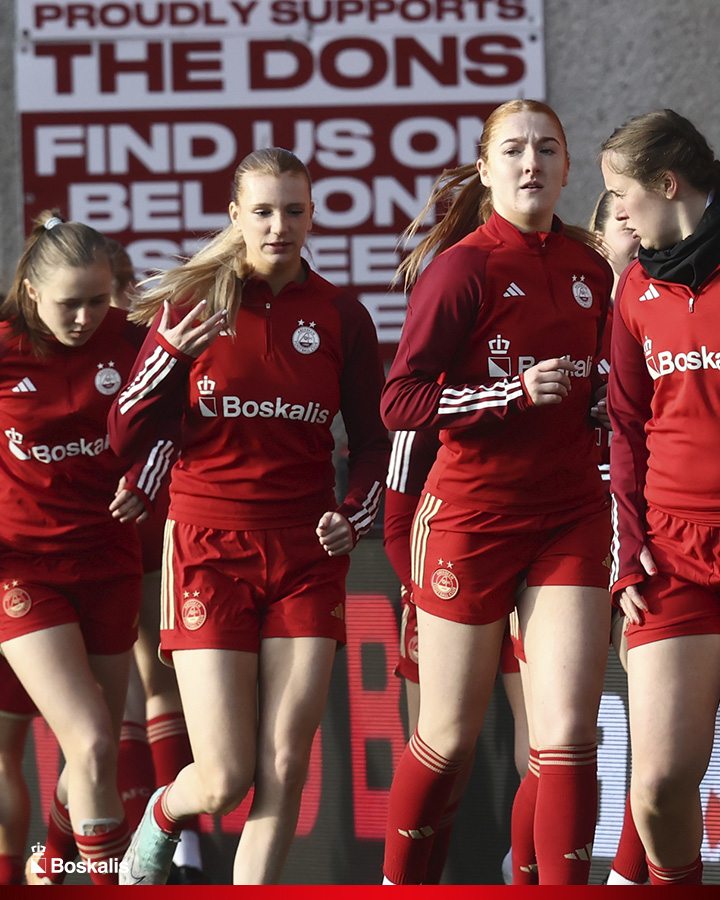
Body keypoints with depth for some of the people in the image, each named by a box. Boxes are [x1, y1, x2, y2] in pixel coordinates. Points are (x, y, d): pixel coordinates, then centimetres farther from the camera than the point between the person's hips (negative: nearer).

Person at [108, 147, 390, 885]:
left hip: (307, 554, 2)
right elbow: (124, 436, -1)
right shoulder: (191, 304, -2)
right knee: (224, 779, -5)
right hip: (210, 550, -2)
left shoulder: (340, 317, 3)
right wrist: (171, 353, -16)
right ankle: (160, 821, 29)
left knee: (284, 769, -3)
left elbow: (371, 442, 13)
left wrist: (354, 515, -5)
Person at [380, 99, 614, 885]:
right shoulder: (465, 266, -10)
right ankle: (398, 880, 29)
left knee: (568, 738, -6)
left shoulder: (589, 269, 7)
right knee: (450, 738, 8)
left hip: (569, 520, 4)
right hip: (474, 518, -4)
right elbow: (399, 402, -15)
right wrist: (512, 393, -22)